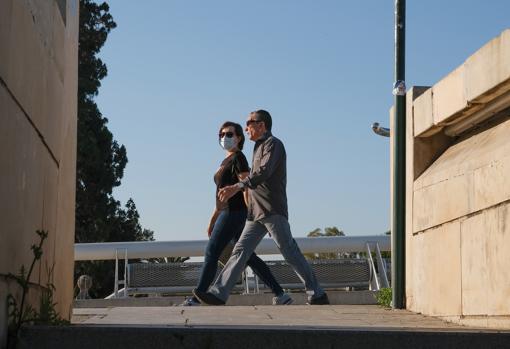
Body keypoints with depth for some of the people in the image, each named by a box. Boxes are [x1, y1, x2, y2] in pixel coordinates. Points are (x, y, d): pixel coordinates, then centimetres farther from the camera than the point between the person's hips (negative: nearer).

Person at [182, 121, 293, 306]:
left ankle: (196, 298, -5)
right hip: (228, 213, 10)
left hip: (234, 213, -10)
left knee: (211, 252, -7)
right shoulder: (226, 161, 22)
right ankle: (280, 294, 8)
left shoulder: (238, 158, -7)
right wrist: (213, 219, 22)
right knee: (249, 257, 8)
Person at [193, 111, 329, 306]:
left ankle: (316, 295, -3)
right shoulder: (260, 147, 26)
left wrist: (238, 187, -33)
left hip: (272, 210, -9)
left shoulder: (273, 144, -4)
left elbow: (264, 172, -21)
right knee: (241, 250, -2)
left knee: (289, 252, -8)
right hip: (257, 212, 9)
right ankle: (219, 293, -9)